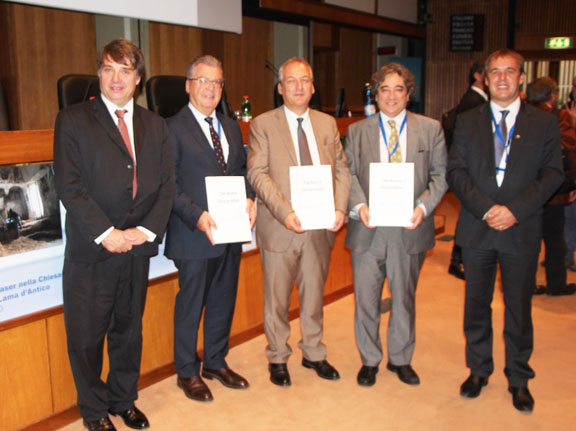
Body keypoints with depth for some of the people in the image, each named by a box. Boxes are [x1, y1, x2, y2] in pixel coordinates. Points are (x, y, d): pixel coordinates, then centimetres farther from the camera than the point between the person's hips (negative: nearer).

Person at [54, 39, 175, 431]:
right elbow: (69, 185, -10)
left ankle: (124, 399, 35)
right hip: (91, 251, -3)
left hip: (138, 246, 4)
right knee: (87, 335, 7)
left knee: (129, 329, 16)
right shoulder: (73, 120, -2)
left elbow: (167, 183, 5)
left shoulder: (155, 125, 11)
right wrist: (106, 233, -16)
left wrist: (147, 229, -8)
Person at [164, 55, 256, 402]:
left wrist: (249, 198, -5)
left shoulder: (231, 127, 13)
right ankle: (187, 372, 26)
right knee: (191, 305, 8)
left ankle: (216, 362, 36)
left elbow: (242, 169, 14)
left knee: (224, 301, 18)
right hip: (195, 235, -6)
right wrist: (197, 215, -23)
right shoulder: (173, 128, -8)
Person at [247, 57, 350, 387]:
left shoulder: (327, 124, 10)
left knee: (314, 294, 17)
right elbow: (258, 173, -12)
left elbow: (341, 169, 6)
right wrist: (285, 212, -23)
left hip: (321, 225, 4)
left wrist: (340, 208, -11)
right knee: (277, 298, 10)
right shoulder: (263, 124, -3)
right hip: (280, 227, -3)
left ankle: (313, 353, 35)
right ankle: (278, 358, 28)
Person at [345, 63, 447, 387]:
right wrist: (359, 206, -14)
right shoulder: (357, 131, 7)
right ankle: (370, 360, 26)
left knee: (404, 297, 14)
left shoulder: (431, 129, 5)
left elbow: (441, 174, 2)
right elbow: (349, 174, 4)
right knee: (366, 298, 7)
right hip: (368, 229, 0)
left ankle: (401, 359, 32)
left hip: (410, 229, 0)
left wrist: (423, 207, -14)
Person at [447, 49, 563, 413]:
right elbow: (456, 172, -1)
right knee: (476, 304, 12)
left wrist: (515, 210, -15)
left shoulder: (544, 123, 4)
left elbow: (552, 174, -3)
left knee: (519, 308, 9)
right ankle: (479, 370, 29)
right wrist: (486, 208, -14)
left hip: (521, 231, -1)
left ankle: (519, 378, 26)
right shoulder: (467, 122, 7)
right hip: (477, 229, 1)